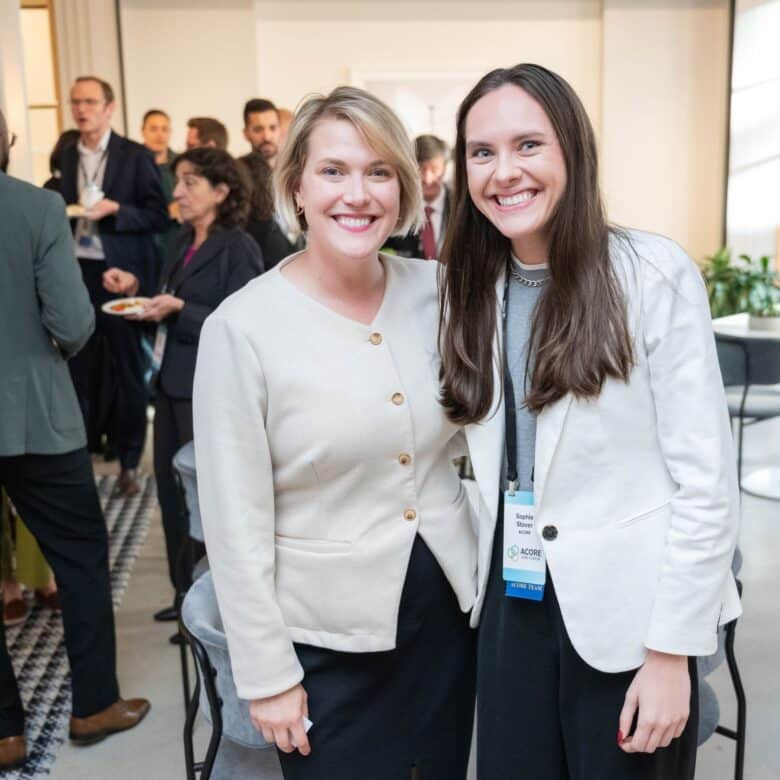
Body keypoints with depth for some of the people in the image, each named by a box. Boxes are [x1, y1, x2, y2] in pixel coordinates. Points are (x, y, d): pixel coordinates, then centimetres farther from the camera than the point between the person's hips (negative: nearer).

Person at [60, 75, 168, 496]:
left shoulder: (137, 156, -4)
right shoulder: (67, 156, 10)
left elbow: (159, 217, -6)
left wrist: (115, 209, -19)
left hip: (121, 275, -4)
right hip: (76, 272, 4)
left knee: (128, 371, 4)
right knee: (79, 369, 10)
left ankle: (129, 463, 15)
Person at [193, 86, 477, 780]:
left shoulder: (435, 291, -4)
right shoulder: (243, 327, -15)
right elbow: (236, 523, -12)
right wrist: (267, 674, -9)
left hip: (449, 608, 4)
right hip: (327, 641, -4)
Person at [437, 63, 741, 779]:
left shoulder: (653, 273, -14)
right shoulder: (474, 290, 4)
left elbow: (707, 481, -13)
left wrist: (672, 652, -14)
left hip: (626, 615, -4)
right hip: (513, 605, 5)